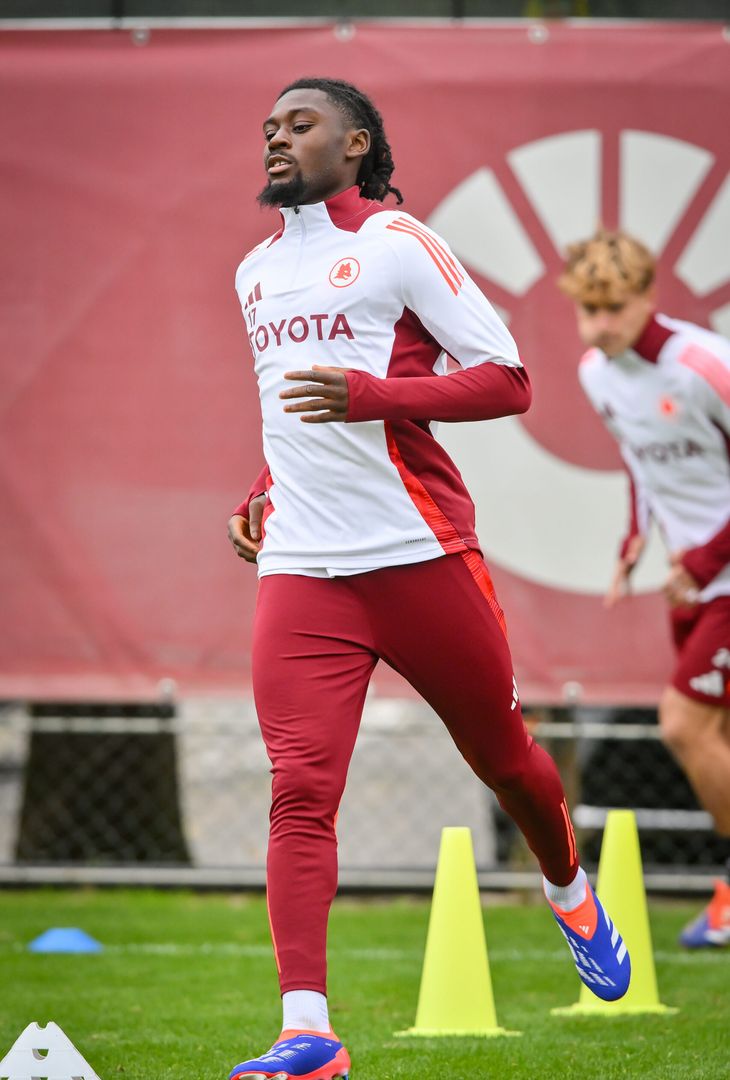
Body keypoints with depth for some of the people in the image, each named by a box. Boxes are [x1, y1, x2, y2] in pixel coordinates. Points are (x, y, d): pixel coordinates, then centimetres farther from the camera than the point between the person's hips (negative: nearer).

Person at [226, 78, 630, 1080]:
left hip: (421, 555, -4)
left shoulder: (396, 242, -3)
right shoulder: (255, 272, 17)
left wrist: (375, 395, -21)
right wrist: (263, 491, 15)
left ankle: (571, 894, 44)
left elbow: (508, 380, -8)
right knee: (300, 789, -12)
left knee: (500, 755, 12)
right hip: (301, 569, 4)